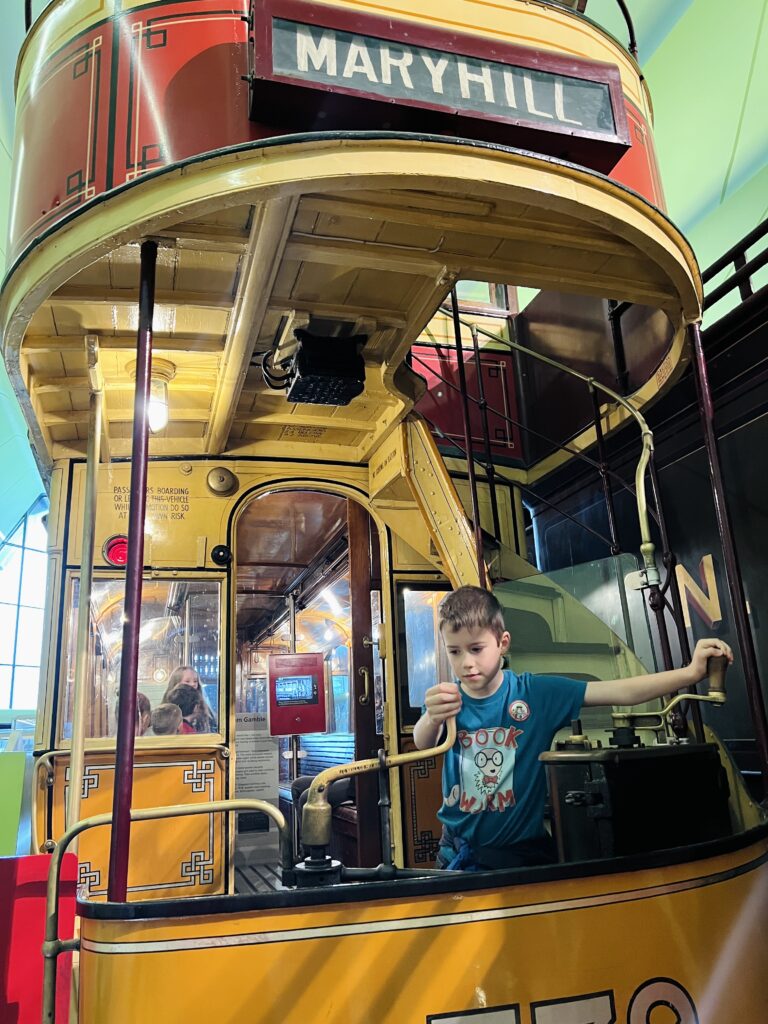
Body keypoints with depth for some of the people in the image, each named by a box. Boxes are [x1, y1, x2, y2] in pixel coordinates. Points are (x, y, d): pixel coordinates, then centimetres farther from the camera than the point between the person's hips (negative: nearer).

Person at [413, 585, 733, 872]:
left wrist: (690, 673, -28)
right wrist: (432, 719, -54)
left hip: (523, 850, -1)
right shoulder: (446, 699, -10)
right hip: (458, 851, 1)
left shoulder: (534, 693, -13)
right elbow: (423, 744, -30)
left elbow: (618, 692, -17)